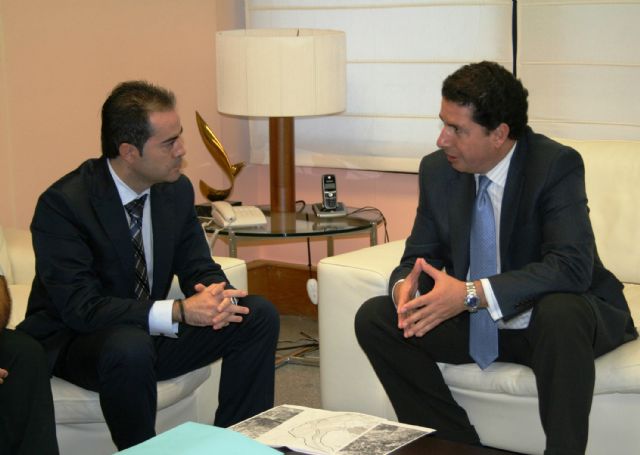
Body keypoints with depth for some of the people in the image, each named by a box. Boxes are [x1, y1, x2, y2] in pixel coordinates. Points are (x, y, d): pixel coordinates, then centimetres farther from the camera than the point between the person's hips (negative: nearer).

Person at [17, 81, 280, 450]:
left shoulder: (177, 189, -3)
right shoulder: (62, 204, -23)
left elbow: (199, 268, 3)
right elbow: (79, 307, -29)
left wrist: (218, 297, -23)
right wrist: (178, 312, -37)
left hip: (151, 332, 6)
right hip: (73, 342, -6)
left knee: (260, 315, -8)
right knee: (129, 347, -39)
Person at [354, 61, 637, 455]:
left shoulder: (556, 165, -19)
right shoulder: (437, 170, -2)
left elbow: (572, 267, -29)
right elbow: (421, 255, 6)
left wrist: (472, 293, -36)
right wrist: (405, 285, -20)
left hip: (561, 319, -5)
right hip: (475, 324, 6)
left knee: (561, 311, -39)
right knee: (374, 317, -11)